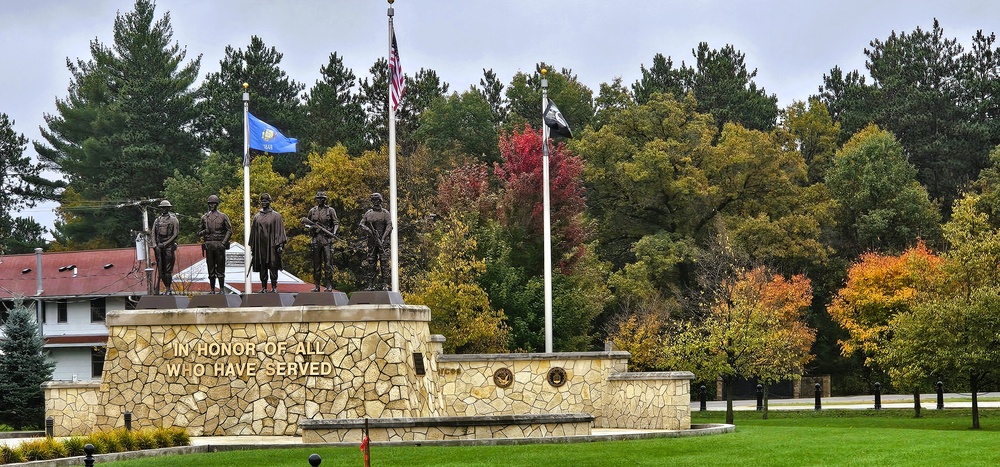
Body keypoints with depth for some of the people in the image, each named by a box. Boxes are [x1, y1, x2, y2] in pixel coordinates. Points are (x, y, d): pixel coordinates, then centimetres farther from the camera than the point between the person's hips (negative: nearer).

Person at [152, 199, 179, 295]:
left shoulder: (173, 220, 1)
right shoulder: (157, 220, 16)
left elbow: (175, 234, -5)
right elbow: (153, 233, 13)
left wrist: (165, 243, -11)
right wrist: (155, 245, -2)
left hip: (168, 246, -5)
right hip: (158, 247, 5)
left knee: (168, 269, -9)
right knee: (160, 269, 4)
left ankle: (168, 289, -7)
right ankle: (168, 288, 11)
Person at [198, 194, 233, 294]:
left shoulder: (223, 216, 4)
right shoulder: (204, 217, 13)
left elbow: (229, 231, 1)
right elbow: (199, 233, 18)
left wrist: (223, 243, -9)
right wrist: (204, 232, -6)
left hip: (219, 245, -3)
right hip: (208, 245, 3)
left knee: (220, 268, -3)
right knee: (211, 268, 4)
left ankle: (222, 289, 0)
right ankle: (212, 289, 8)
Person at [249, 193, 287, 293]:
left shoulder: (276, 216, 2)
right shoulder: (257, 217, 12)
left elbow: (279, 231, -1)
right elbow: (253, 231, 15)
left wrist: (280, 244, -9)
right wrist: (252, 246, 11)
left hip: (272, 246, -3)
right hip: (260, 246, 3)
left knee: (273, 267, -3)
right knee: (262, 267, 4)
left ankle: (274, 287, 2)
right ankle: (263, 287, 8)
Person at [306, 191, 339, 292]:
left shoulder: (330, 210, 5)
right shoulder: (312, 211, 13)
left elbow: (336, 223, 3)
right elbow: (307, 222, 23)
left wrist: (334, 232, -15)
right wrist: (310, 226, 0)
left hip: (327, 238, -3)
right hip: (316, 238, 3)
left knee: (328, 262, -6)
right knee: (316, 264, 5)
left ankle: (328, 285, -5)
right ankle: (317, 285, 10)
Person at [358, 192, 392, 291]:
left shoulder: (385, 213, 3)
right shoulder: (368, 213, 12)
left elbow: (389, 226, -6)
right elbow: (361, 224, 8)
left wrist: (383, 239, -16)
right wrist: (367, 230, -15)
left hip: (383, 241, -3)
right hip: (372, 241, 3)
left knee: (384, 262, -8)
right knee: (371, 263, 1)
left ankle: (385, 284, -8)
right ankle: (371, 284, 3)